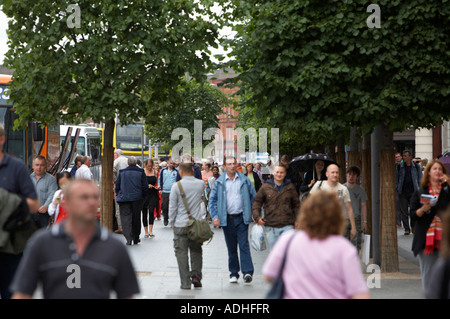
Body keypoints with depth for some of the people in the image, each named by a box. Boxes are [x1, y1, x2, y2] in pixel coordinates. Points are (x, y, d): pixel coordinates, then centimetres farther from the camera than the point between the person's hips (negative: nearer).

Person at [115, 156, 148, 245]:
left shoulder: (122, 172, 0)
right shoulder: (141, 172, -2)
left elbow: (117, 186, 4)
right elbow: (145, 186, -3)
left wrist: (119, 195, 18)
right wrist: (142, 195, 12)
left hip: (124, 198, -1)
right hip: (137, 198, 1)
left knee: (126, 218, -1)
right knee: (136, 218, 12)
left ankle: (128, 238, -16)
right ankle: (136, 238, 21)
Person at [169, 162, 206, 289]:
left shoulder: (177, 186, -10)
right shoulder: (201, 184, -1)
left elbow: (172, 206, -5)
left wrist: (172, 223, 7)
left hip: (181, 225, -3)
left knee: (181, 253, 3)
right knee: (196, 251, 17)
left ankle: (185, 282, 3)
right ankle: (196, 275, 9)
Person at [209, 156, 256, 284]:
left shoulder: (244, 180, 3)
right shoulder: (219, 182, 2)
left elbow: (253, 196, 10)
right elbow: (212, 200, 3)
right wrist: (214, 216, -8)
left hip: (242, 218, -1)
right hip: (227, 219, 1)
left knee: (244, 245, -9)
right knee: (231, 248, 7)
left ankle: (247, 272, -12)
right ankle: (234, 273, 15)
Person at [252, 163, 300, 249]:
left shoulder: (290, 187, 6)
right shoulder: (265, 187, 3)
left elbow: (296, 205, 15)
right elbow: (257, 202, 9)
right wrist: (257, 217, -6)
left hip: (287, 226, 0)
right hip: (270, 227, 1)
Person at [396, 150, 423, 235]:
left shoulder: (416, 167, 8)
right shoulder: (399, 167, 7)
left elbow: (420, 179, 13)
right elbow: (396, 179, 11)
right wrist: (397, 189, 2)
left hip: (413, 192, -1)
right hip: (402, 193, 1)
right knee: (404, 211, 0)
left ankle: (413, 227, 11)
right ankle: (406, 229, 6)